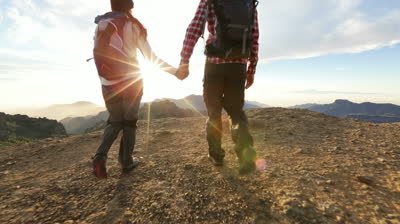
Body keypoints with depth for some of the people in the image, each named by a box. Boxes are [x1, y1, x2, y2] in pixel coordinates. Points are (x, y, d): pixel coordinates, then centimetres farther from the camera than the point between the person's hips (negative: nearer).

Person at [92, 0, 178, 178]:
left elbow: (98, 54, 5)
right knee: (129, 122, 10)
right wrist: (174, 70, -2)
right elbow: (150, 56, -6)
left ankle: (101, 155, 0)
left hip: (109, 84, 3)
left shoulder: (101, 25, 10)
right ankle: (126, 161, 17)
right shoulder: (133, 25, 0)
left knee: (114, 121, 18)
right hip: (130, 81, -3)